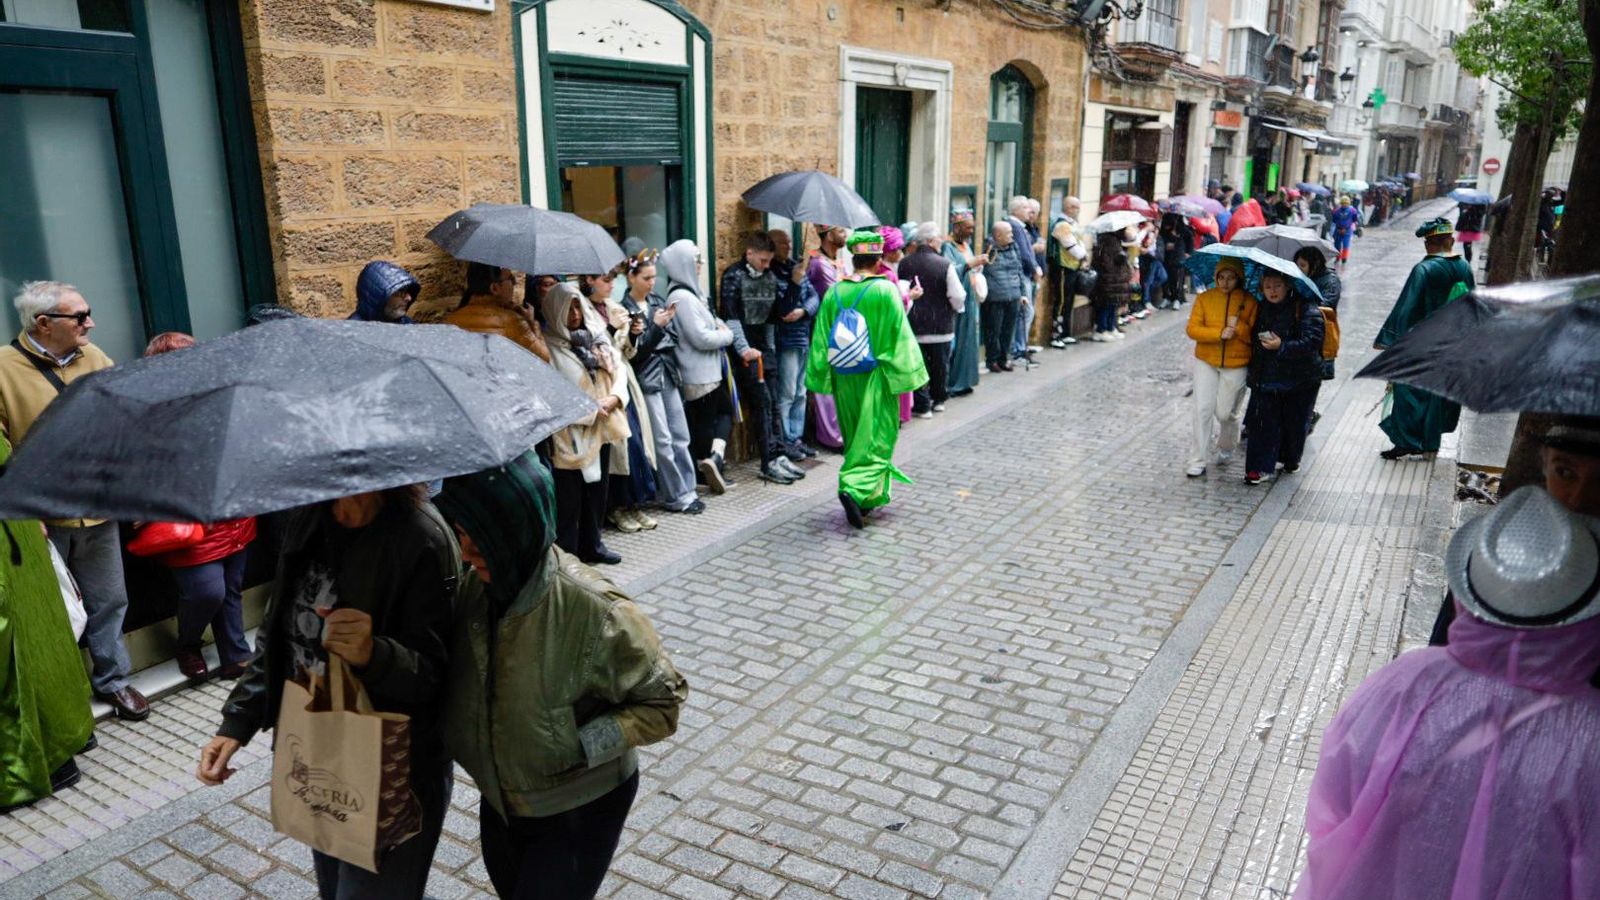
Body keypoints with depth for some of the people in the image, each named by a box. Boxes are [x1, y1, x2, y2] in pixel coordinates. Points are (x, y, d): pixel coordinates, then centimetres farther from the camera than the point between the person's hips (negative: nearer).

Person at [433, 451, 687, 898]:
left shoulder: (594, 611, -30)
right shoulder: (471, 585, -12)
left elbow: (663, 700, -19)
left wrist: (581, 747, -25)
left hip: (578, 812, -6)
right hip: (498, 802, 6)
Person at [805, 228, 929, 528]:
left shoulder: (834, 293, -1)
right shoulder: (886, 291, -11)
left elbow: (821, 340, 1)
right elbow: (900, 335, -11)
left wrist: (819, 379, 7)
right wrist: (908, 373, -3)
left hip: (844, 377, 4)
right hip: (876, 377, -4)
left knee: (856, 438, 17)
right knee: (876, 438, 2)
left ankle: (870, 496, 29)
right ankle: (856, 489, -16)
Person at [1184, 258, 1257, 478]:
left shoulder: (1249, 301, -1)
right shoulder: (1204, 298, 0)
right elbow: (1193, 329, -8)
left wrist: (1238, 326, -21)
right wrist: (1219, 334, -20)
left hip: (1236, 364, -1)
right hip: (1206, 361, 1)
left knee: (1226, 412, 6)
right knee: (1203, 409, -5)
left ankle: (1226, 449, 36)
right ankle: (1197, 461, 1)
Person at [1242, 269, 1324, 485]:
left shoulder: (1306, 310, -10)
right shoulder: (1262, 309, 8)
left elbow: (1311, 342, -19)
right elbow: (1253, 337, 18)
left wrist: (1282, 346, -29)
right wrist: (1253, 371, 8)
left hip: (1299, 379, -3)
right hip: (1266, 376, 3)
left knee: (1294, 422, 9)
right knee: (1263, 421, -5)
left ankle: (1290, 459, 33)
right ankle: (1261, 467, -2)